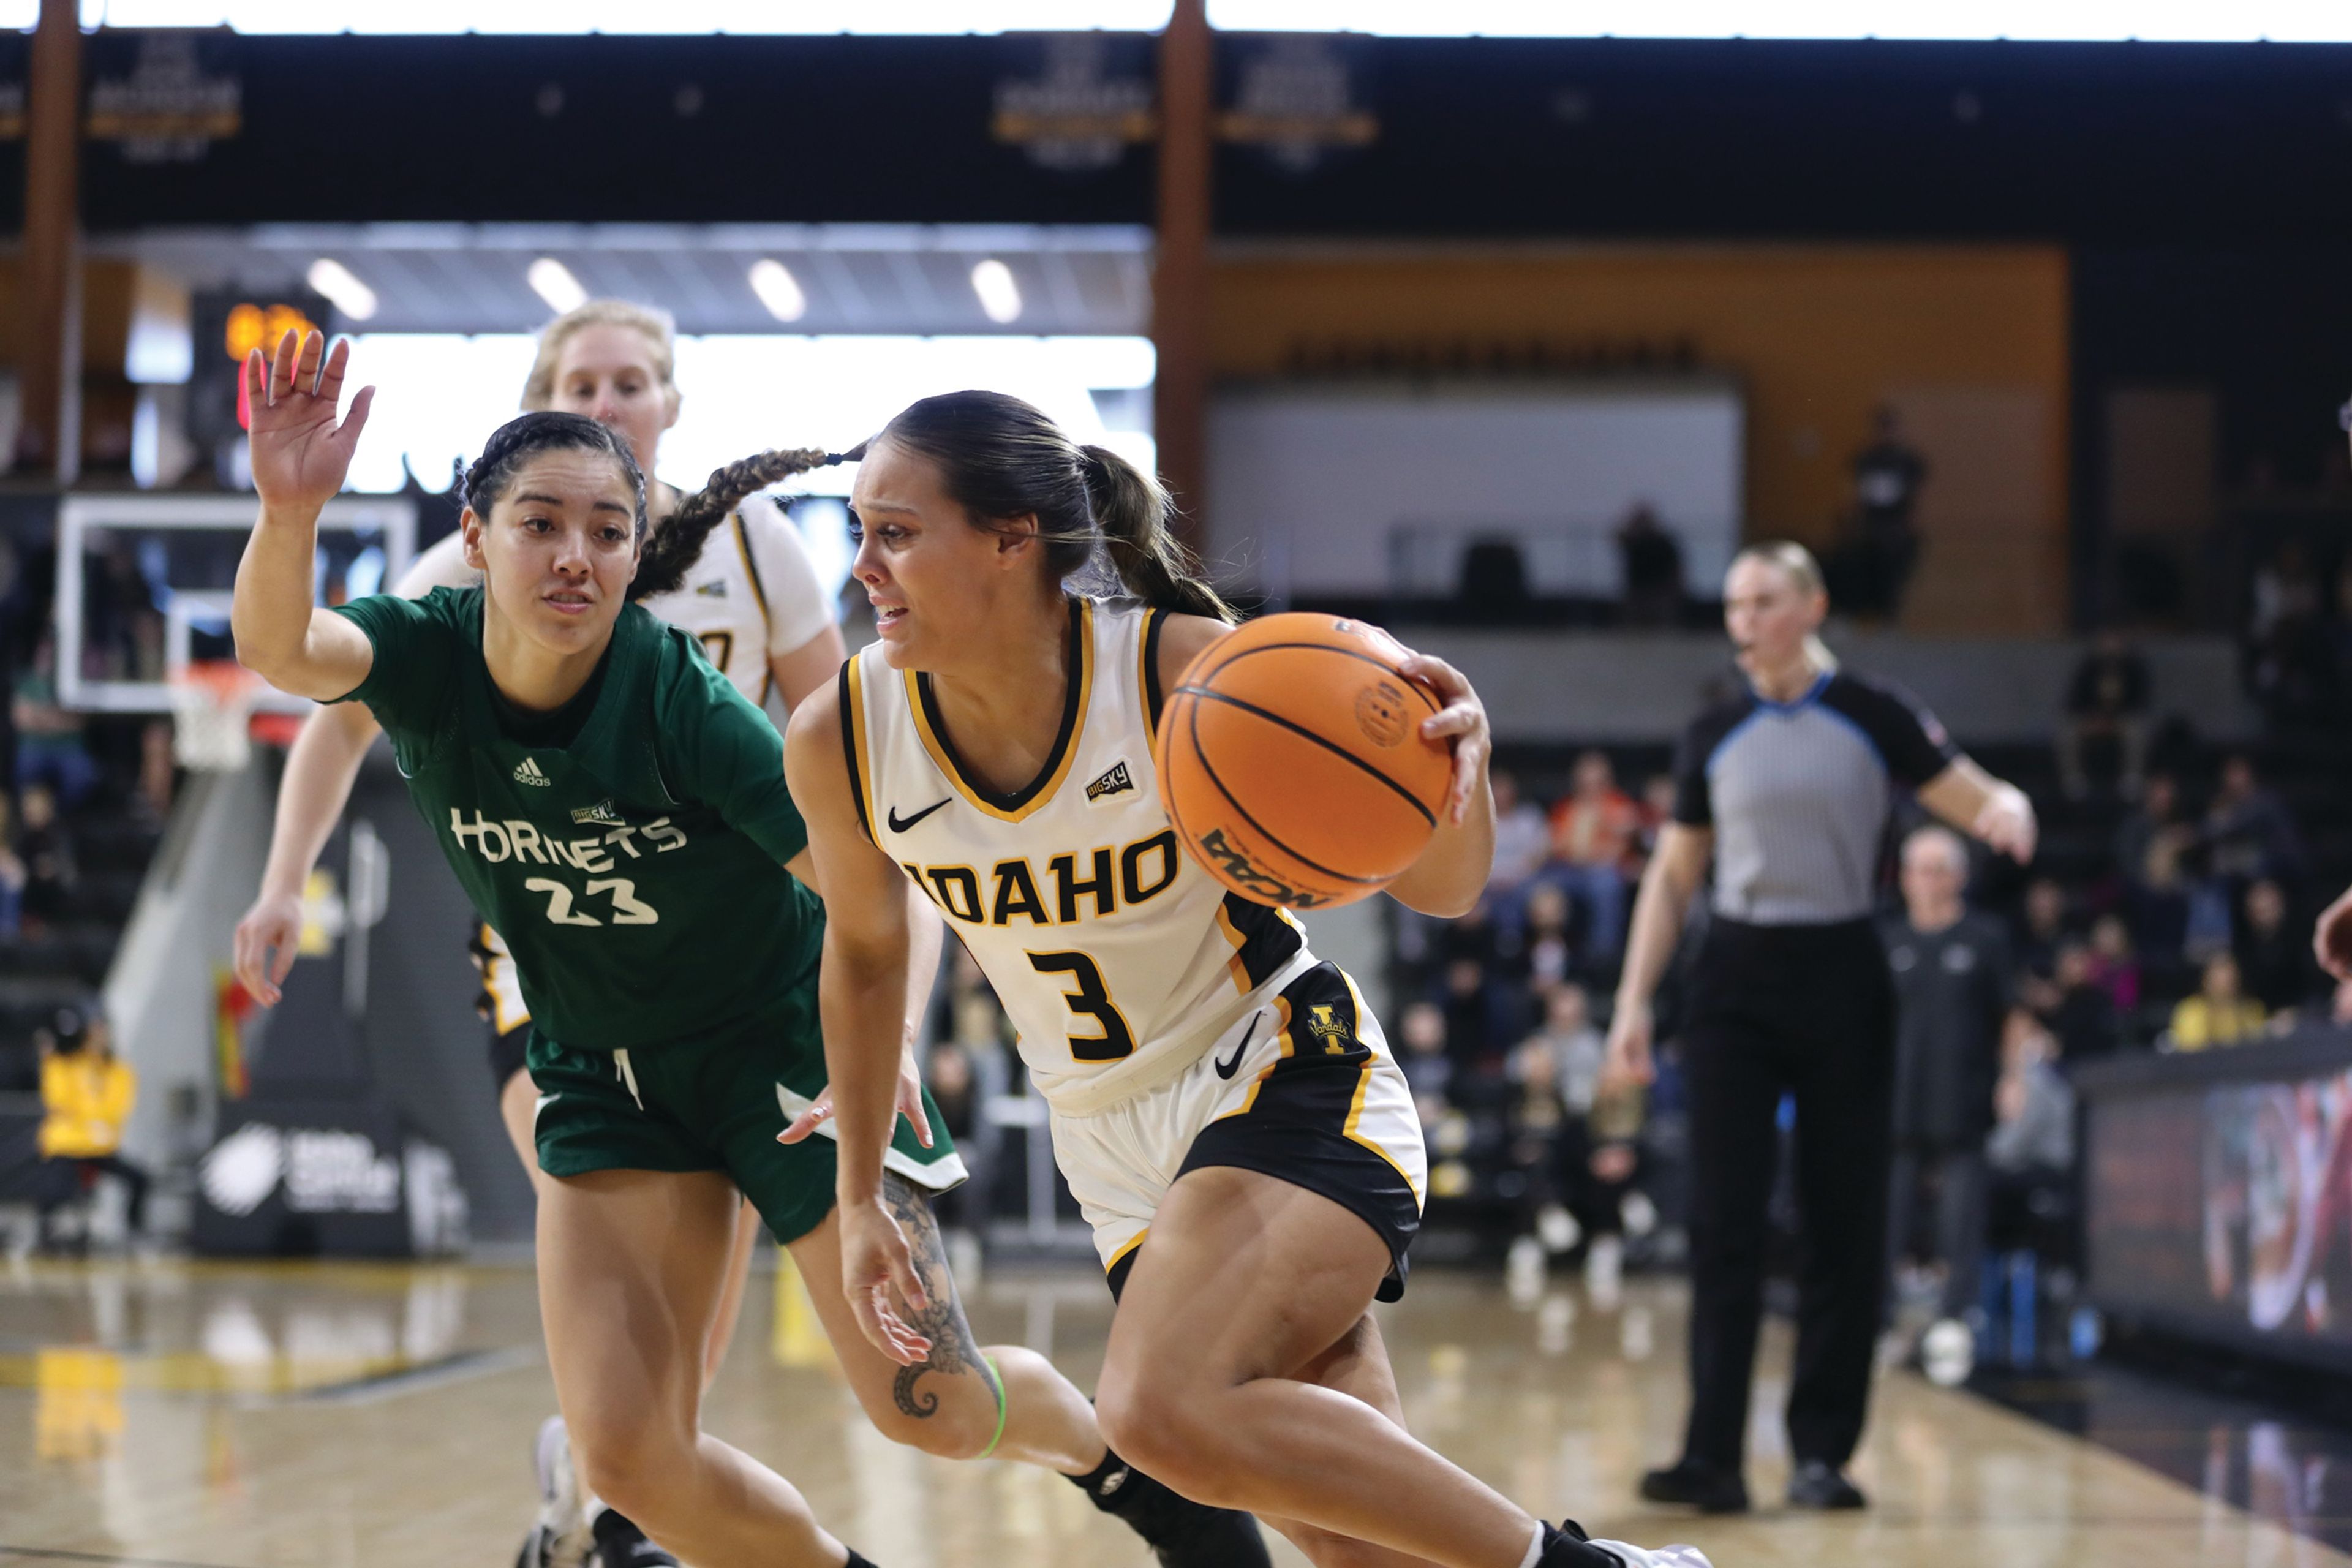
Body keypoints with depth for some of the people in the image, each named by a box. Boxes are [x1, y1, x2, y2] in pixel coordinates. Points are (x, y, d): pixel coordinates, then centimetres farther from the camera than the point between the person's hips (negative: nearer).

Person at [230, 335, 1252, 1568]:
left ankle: (1112, 1458, 38)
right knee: (627, 1458, -8)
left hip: (782, 1039, -3)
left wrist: (884, 1040, -35)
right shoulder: (430, 658, -17)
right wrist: (288, 512, -58)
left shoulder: (679, 703, -25)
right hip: (602, 1075, 3)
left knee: (932, 1410, 3)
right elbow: (276, 649, -39)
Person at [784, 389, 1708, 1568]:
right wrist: (859, 1197, 14)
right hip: (1116, 1146, 4)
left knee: (1165, 1406, -31)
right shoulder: (841, 741, -10)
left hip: (1286, 1083, -4)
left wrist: (1454, 757, -33)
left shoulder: (1195, 674, -20)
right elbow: (864, 953, 11)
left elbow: (1438, 888, -12)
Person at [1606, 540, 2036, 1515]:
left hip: (1840, 976, -2)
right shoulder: (1714, 739, 7)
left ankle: (1823, 1452, 9)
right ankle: (1713, 1455, -5)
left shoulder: (1873, 719, -1)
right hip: (1737, 977, 2)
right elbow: (1672, 877, 12)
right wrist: (1633, 1002, 5)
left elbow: (1984, 799, -1)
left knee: (1844, 1222, 1)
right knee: (1725, 1220, -5)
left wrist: (2007, 812, -26)